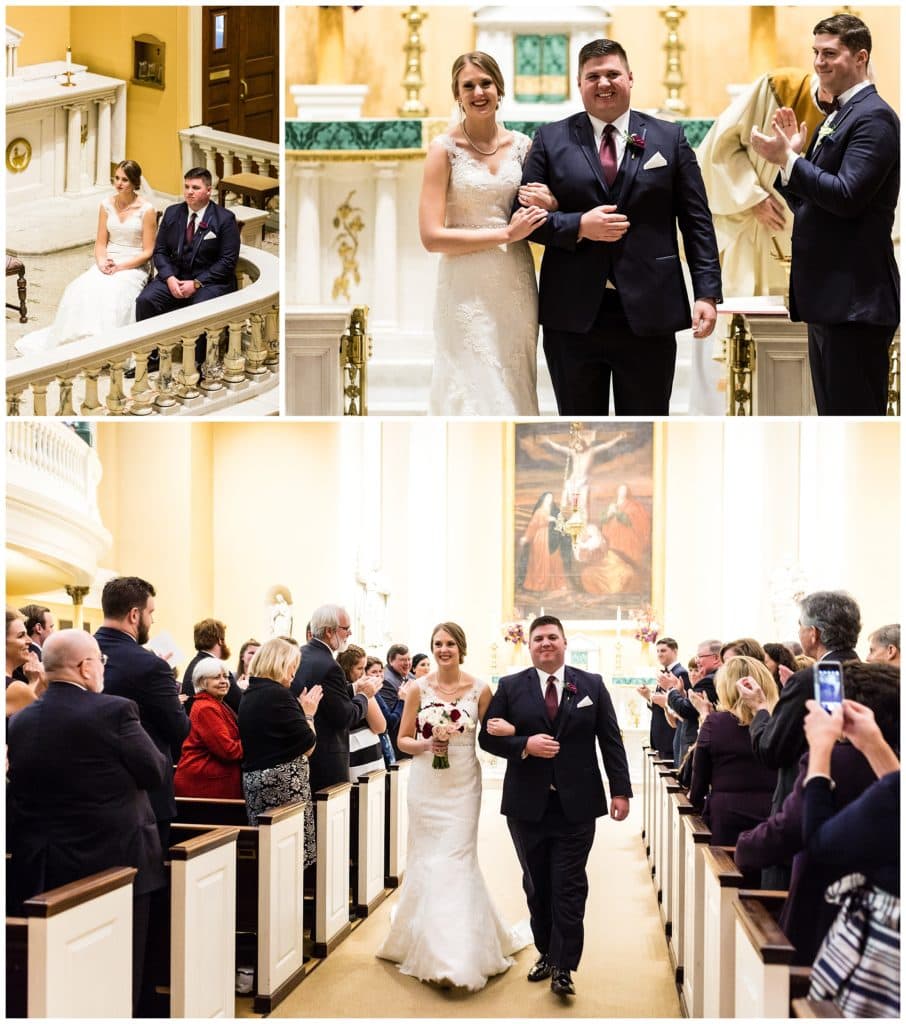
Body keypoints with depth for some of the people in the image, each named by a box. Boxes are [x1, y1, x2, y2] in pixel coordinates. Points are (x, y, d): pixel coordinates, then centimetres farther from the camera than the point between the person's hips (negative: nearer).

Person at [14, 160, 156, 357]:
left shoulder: (146, 210, -6)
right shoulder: (107, 204, 8)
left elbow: (147, 252, -6)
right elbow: (100, 243, 10)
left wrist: (120, 267, -16)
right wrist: (102, 262, -12)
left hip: (133, 266, -4)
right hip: (107, 263, 4)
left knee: (110, 293, -34)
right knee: (81, 290, -25)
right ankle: (73, 340, -18)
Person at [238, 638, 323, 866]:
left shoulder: (249, 695, 14)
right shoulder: (278, 695, -14)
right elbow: (307, 742, -12)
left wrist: (301, 710, 15)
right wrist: (308, 713, 2)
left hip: (254, 777, 9)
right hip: (283, 780, -9)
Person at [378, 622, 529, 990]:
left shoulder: (480, 689, -1)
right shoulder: (418, 688, 0)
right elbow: (403, 739, 5)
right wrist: (427, 744, -13)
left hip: (463, 783, -1)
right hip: (426, 782, 1)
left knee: (457, 859, -6)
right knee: (427, 859, 5)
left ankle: (458, 957, 1)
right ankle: (427, 944, 23)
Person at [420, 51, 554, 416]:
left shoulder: (522, 145, 7)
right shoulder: (444, 149, -4)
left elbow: (539, 221, 18)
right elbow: (432, 236, -11)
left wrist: (549, 205, -5)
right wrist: (506, 234, -13)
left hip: (517, 287, 4)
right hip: (468, 291, -4)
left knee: (512, 393, 9)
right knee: (472, 391, -3)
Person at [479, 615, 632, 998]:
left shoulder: (592, 685, 4)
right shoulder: (510, 687, 3)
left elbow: (611, 740, 4)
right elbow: (488, 737, 1)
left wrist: (620, 790, -2)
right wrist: (525, 745, -16)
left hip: (576, 804, -1)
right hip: (527, 805, 1)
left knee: (569, 887, -3)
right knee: (537, 885, 11)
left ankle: (563, 967, 1)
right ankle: (546, 953, 25)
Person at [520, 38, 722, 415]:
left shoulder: (669, 137, 7)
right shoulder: (551, 139, 7)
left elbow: (697, 221, 6)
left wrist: (707, 293, -2)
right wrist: (580, 226, -13)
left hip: (648, 314, 0)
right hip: (573, 315, 0)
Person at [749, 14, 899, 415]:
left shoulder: (874, 117, -11)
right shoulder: (836, 118, 18)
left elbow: (847, 196, -22)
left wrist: (787, 159, -17)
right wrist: (793, 154, 3)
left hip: (855, 301, -10)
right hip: (828, 298, 10)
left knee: (855, 411, -7)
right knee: (832, 412, 14)